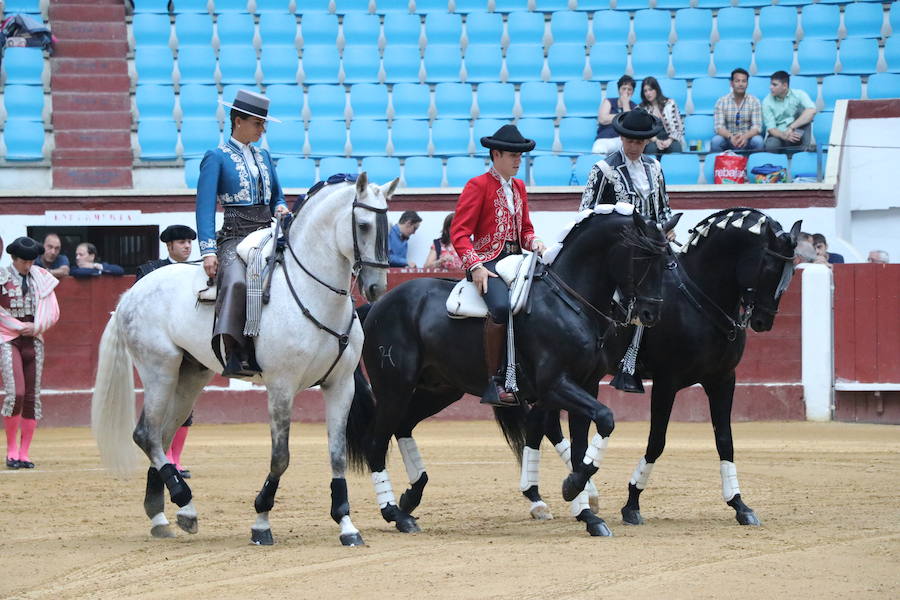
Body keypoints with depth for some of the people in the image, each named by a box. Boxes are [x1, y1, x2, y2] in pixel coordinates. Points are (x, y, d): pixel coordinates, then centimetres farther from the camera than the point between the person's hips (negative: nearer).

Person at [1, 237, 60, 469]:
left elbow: (53, 312, 7)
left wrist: (36, 327, -10)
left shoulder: (42, 278, 7)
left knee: (32, 397, 2)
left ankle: (24, 453, 7)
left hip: (34, 340, 4)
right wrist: (20, 326, -10)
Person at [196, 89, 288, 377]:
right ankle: (233, 354, -38)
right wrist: (208, 251, -16)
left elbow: (277, 196, 32)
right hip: (235, 237, -7)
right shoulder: (216, 158, 2)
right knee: (236, 282, -35)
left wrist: (281, 208, 6)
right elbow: (205, 206, -6)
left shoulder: (263, 157, 21)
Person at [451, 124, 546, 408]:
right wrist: (475, 266, -21)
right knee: (502, 306, -35)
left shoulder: (519, 187, 21)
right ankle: (493, 382, -30)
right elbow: (459, 231, -9)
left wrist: (535, 244, 4)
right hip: (487, 263, -8)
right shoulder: (478, 186, -2)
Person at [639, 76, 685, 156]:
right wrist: (656, 140, -14)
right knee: (651, 148, -36)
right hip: (651, 141, 0)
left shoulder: (670, 104, 11)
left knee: (675, 147, -35)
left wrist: (670, 140, -10)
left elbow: (678, 126, 8)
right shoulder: (641, 109, 11)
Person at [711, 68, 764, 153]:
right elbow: (718, 126, -11)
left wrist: (745, 136, -33)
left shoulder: (754, 101, -1)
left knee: (758, 141, -32)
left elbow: (757, 126, -10)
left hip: (747, 138, 0)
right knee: (716, 141, -31)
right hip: (728, 138, 0)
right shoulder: (721, 101, -2)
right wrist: (731, 137, -33)